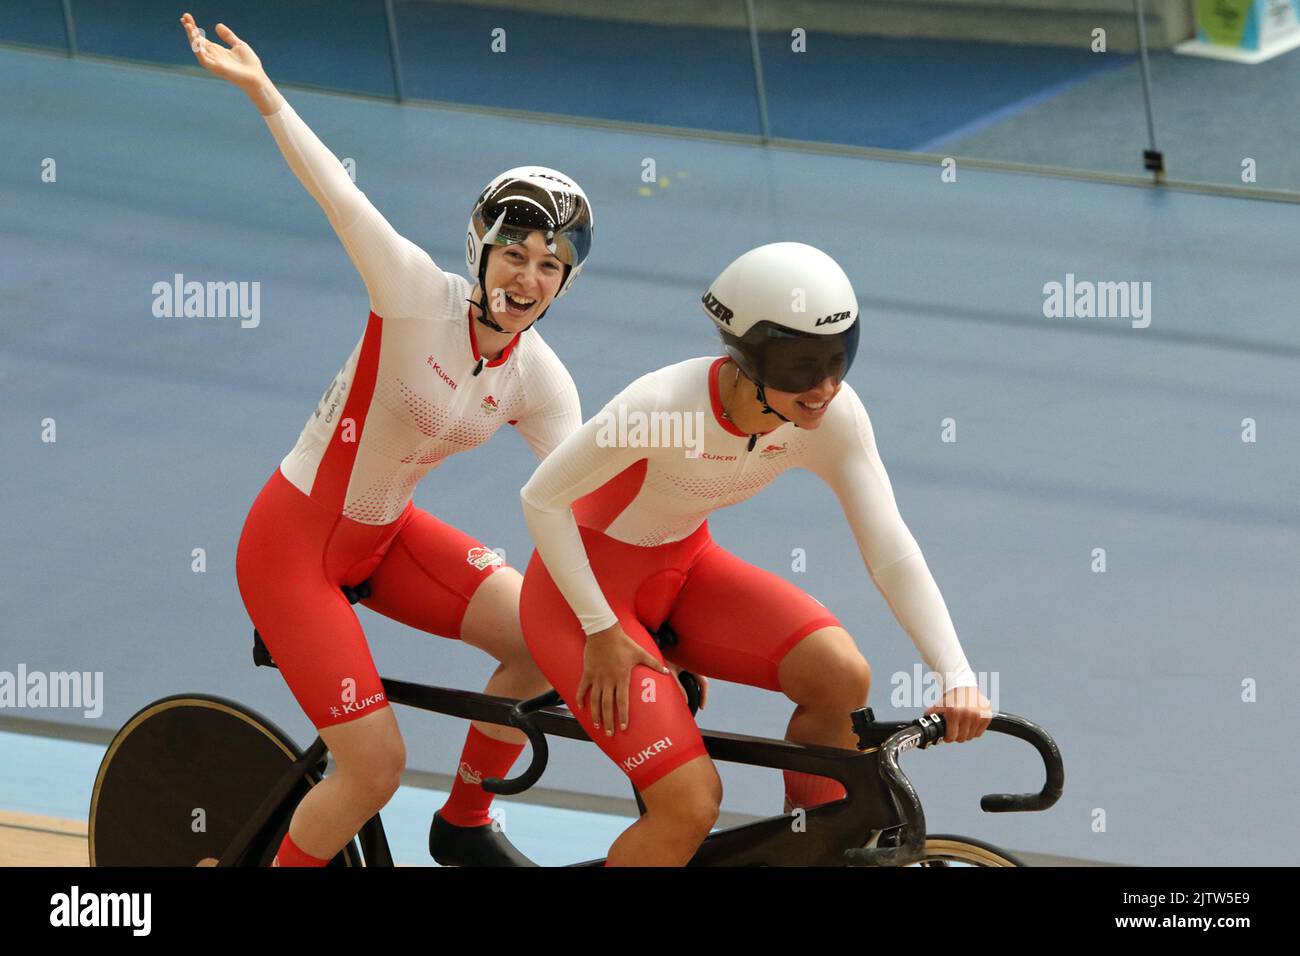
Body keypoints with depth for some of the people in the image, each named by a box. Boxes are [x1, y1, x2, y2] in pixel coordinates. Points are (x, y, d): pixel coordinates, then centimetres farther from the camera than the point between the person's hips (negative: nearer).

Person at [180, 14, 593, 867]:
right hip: (294, 543, -7)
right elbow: (336, 190, -32)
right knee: (377, 769, -13)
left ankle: (465, 826, 19)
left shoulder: (540, 382, -6)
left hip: (385, 533, 7)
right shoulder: (419, 296, -22)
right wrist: (262, 92, -42)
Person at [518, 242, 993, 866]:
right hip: (586, 586, -5)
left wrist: (958, 678, -30)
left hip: (682, 569, 5)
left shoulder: (833, 417, -18)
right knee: (691, 803, -20)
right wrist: (601, 632, -18)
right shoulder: (667, 405, -32)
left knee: (841, 675, -20)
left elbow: (891, 553, -19)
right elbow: (542, 500, -20)